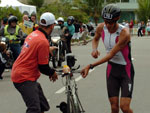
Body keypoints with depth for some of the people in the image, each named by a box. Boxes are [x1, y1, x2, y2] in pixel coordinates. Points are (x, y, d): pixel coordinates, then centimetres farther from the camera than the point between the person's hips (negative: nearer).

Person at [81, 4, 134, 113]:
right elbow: (95, 39, 16)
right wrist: (94, 49, -8)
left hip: (126, 70, -4)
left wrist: (90, 66, -28)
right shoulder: (101, 28, -9)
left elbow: (111, 55, -26)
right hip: (111, 68, 4)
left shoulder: (124, 33, -26)